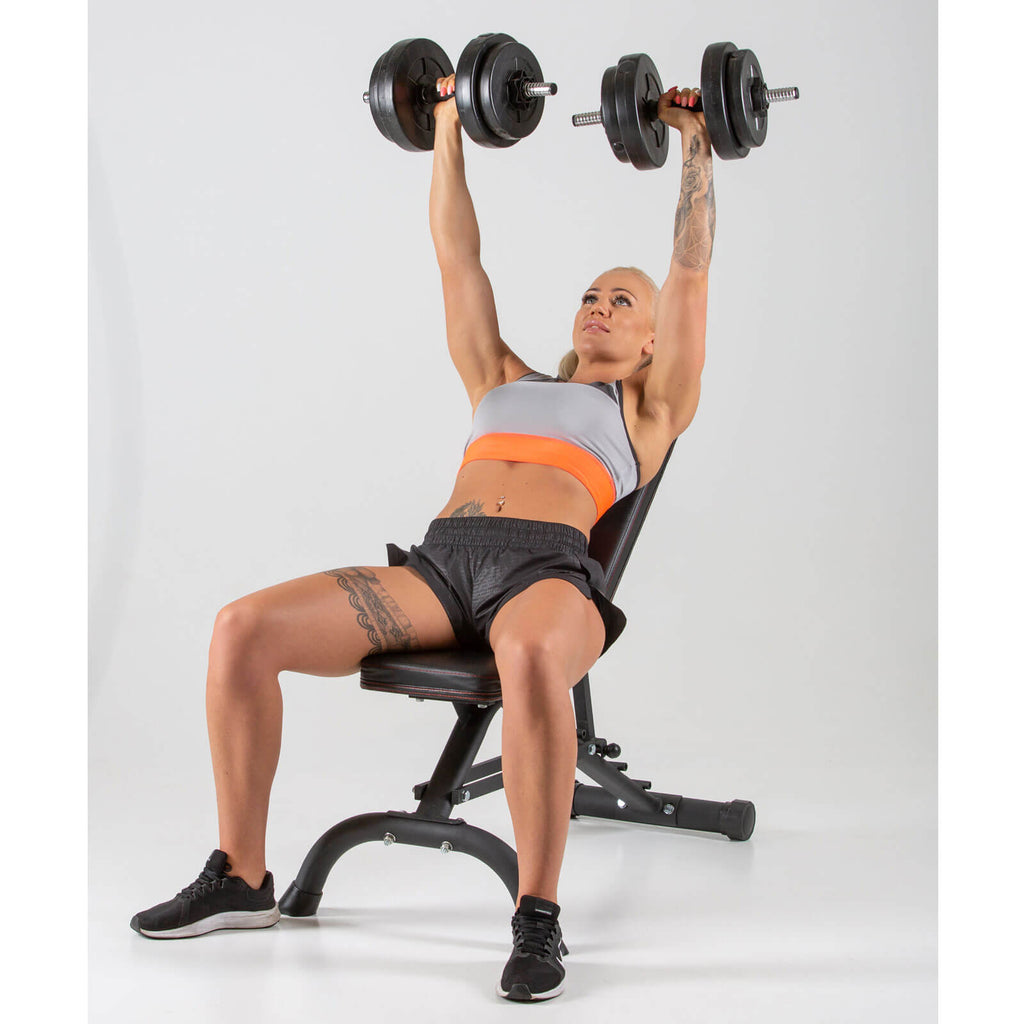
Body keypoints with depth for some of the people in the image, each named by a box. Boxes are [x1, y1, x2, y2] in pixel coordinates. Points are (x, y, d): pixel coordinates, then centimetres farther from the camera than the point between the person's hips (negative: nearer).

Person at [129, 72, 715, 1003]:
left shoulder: (648, 409, 23)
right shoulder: (504, 382, 34)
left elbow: (691, 274, 17)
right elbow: (457, 257, 34)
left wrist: (697, 143, 22)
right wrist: (449, 128, 39)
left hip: (546, 570, -4)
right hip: (439, 563, 5)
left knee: (533, 657, -44)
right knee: (244, 627, -17)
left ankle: (538, 918, -30)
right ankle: (241, 880, -7)